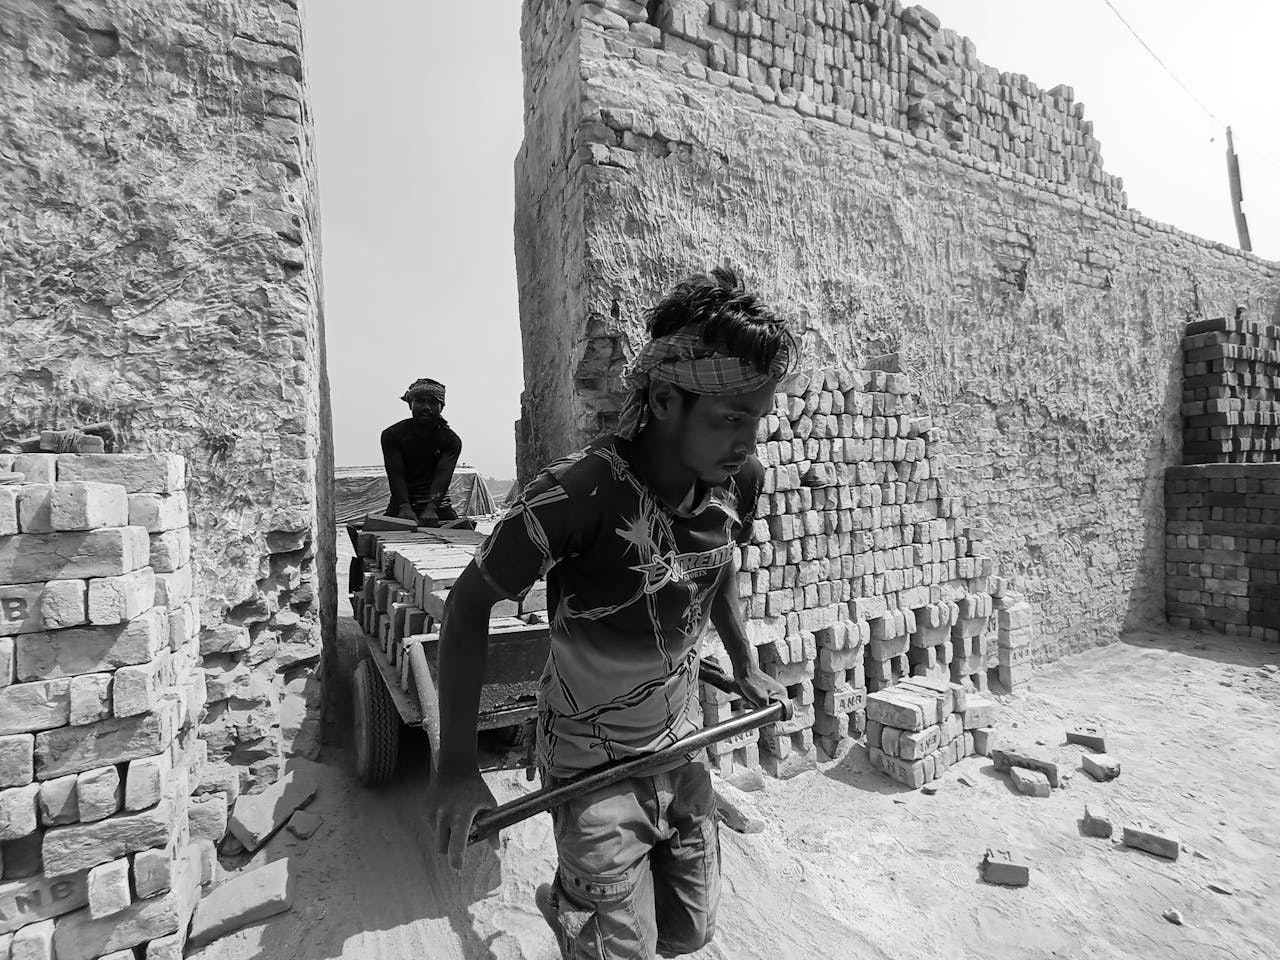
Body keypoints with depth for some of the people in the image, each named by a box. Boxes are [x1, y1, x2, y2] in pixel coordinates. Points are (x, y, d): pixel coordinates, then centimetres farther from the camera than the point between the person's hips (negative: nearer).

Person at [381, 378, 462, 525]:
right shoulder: (392, 435, -4)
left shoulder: (451, 441, -4)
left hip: (437, 505, 0)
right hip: (400, 505, 0)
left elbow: (443, 475, -20)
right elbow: (396, 474, -15)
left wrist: (431, 509, -37)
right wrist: (404, 508, -33)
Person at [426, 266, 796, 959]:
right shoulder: (579, 494, -32)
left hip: (682, 745, 6)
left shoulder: (740, 480, -13)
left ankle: (568, 904, 49)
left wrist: (745, 667, 13)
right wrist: (457, 765, -19)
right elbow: (469, 604, -19)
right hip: (593, 763, -5)